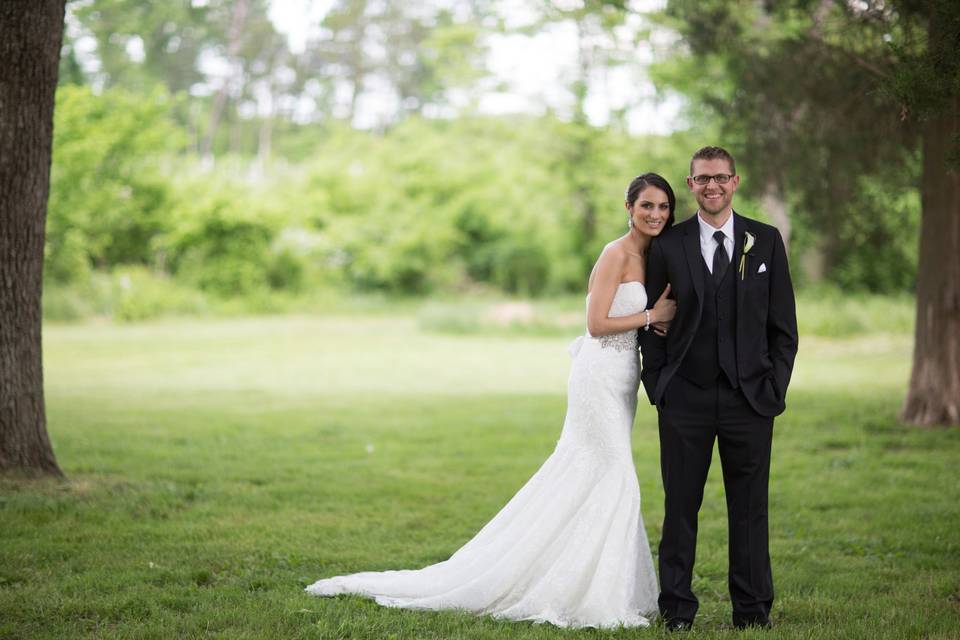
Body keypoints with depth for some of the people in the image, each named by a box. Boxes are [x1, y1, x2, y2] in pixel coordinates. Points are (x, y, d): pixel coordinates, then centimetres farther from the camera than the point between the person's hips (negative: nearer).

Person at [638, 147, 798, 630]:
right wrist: (656, 386, -1)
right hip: (685, 397, 0)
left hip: (749, 396, 0)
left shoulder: (766, 241, 5)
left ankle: (752, 609, 13)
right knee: (680, 506, 3)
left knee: (749, 508, 4)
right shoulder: (667, 246, 5)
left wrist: (775, 386, -2)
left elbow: (782, 323, 6)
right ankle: (677, 608, 12)